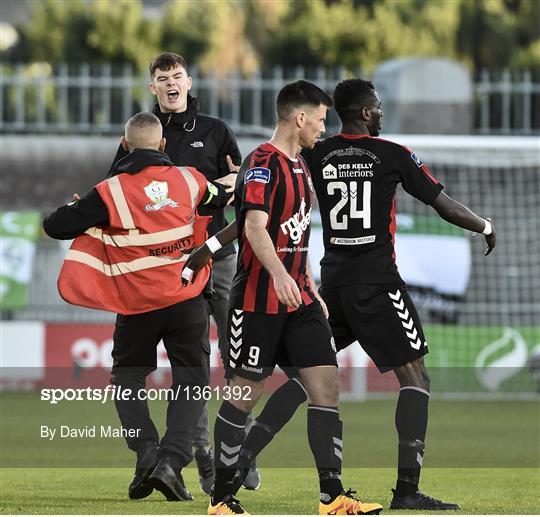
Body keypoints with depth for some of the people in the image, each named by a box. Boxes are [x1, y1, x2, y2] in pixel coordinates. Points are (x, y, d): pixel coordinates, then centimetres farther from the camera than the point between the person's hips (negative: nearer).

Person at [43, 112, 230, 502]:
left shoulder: (110, 192, -9)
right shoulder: (189, 180, 1)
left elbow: (55, 226, -8)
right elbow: (222, 196, 22)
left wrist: (75, 209, 14)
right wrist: (229, 183, 46)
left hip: (137, 306, -1)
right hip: (186, 300, 1)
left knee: (128, 378, 17)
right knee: (191, 381, 8)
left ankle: (146, 452, -2)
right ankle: (172, 460, -9)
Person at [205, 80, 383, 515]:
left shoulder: (299, 165, 16)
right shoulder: (263, 163, -12)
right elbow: (255, 225, -26)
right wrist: (279, 273, -39)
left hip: (298, 299, 8)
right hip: (259, 298, -8)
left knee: (326, 385, -2)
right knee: (245, 395, -1)